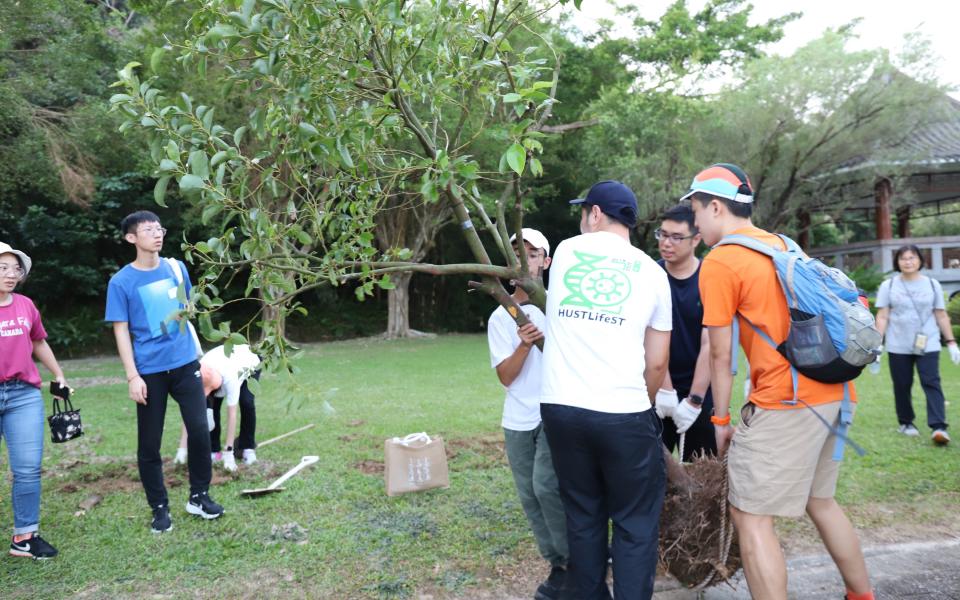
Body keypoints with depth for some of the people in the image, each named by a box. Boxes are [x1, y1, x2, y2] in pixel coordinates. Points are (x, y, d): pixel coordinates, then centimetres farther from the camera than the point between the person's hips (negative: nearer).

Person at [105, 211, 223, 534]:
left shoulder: (177, 268, 4)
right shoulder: (121, 281, -6)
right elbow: (121, 331, -7)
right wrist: (132, 376, -13)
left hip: (185, 363, 3)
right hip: (150, 371, -3)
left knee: (200, 430, 2)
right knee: (149, 444, 5)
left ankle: (199, 496, 19)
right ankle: (160, 508, 20)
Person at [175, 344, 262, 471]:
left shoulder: (229, 377, -46)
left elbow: (231, 414, -41)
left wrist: (229, 453, -40)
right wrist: (182, 449, -34)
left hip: (249, 362, -4)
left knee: (246, 403, -25)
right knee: (211, 404, -17)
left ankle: (247, 448, -7)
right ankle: (213, 450, -1)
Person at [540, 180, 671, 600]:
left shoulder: (565, 251, 9)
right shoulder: (652, 272, 6)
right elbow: (657, 363, 5)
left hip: (560, 407, 2)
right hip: (624, 412, -2)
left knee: (583, 516, 15)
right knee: (636, 523, 8)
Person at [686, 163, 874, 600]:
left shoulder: (718, 262, -8)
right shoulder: (783, 246, 17)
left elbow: (721, 356, -6)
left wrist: (721, 420, 4)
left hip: (786, 400, -9)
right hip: (830, 390, 9)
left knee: (749, 515, -1)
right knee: (819, 501, 23)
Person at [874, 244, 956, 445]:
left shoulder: (932, 284, 5)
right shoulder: (888, 286, 2)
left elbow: (941, 316, 8)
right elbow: (882, 317, 0)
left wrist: (951, 343, 5)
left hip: (928, 344, 0)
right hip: (898, 346, 0)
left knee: (932, 383, -10)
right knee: (902, 386, 7)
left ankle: (938, 427, -15)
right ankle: (906, 423, 22)